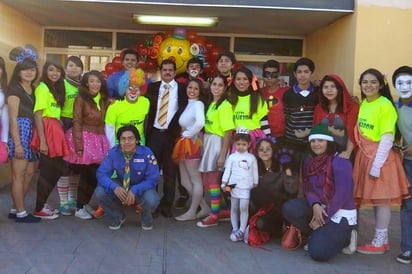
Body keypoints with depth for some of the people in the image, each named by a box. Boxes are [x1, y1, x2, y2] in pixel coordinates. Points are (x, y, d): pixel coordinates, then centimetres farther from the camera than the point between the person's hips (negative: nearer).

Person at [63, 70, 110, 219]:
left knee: (96, 175, 6)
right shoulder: (81, 99, -7)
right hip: (85, 139, -5)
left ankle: (85, 203, 26)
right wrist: (79, 146, -17)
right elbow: (76, 123, -11)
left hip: (99, 141, 5)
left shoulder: (105, 100, 10)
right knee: (87, 175, -1)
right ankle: (79, 208, 14)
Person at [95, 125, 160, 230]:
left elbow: (153, 178, -20)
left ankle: (146, 218, 5)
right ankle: (117, 217, 7)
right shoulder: (113, 152, -15)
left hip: (141, 188, -2)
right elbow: (102, 174, -18)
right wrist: (114, 187, -38)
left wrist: (134, 190, -35)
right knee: (100, 192, -24)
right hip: (121, 187, 3)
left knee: (151, 200, -35)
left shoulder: (146, 153, -22)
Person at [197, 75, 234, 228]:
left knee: (212, 180, -2)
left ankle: (214, 216, 11)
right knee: (206, 180, 13)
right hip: (207, 142, 9)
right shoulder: (211, 104, 14)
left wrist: (223, 155, -19)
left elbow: (228, 132, -17)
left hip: (216, 143, -9)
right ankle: (224, 210, 26)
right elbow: (208, 126, 12)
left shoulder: (225, 105, -12)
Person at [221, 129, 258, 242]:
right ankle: (235, 229, 18)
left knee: (244, 208, -9)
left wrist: (255, 185, 6)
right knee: (234, 208, 9)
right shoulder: (232, 157, 3)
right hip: (234, 186, 1)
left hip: (246, 187, -1)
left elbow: (255, 173, 8)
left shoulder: (251, 157, 5)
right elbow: (227, 171, 1)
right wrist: (224, 183, -6)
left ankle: (242, 230, -3)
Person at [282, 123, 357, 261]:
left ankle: (344, 237, 8)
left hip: (340, 213, -7)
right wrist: (315, 205, -20)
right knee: (289, 208, -19)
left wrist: (323, 219, -18)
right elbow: (308, 188, 3)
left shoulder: (340, 162, -18)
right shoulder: (309, 161, 6)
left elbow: (342, 195, -21)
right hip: (318, 207, 7)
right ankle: (318, 235, 2)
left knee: (318, 252, -23)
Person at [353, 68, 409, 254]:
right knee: (374, 198, 12)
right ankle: (383, 239, 24)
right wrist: (369, 160, 14)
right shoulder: (363, 103, 11)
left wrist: (376, 165, -19)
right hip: (365, 155, 8)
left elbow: (387, 139, -17)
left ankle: (379, 242, 10)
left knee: (381, 199, 0)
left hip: (381, 156, -8)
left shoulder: (385, 105, -14)